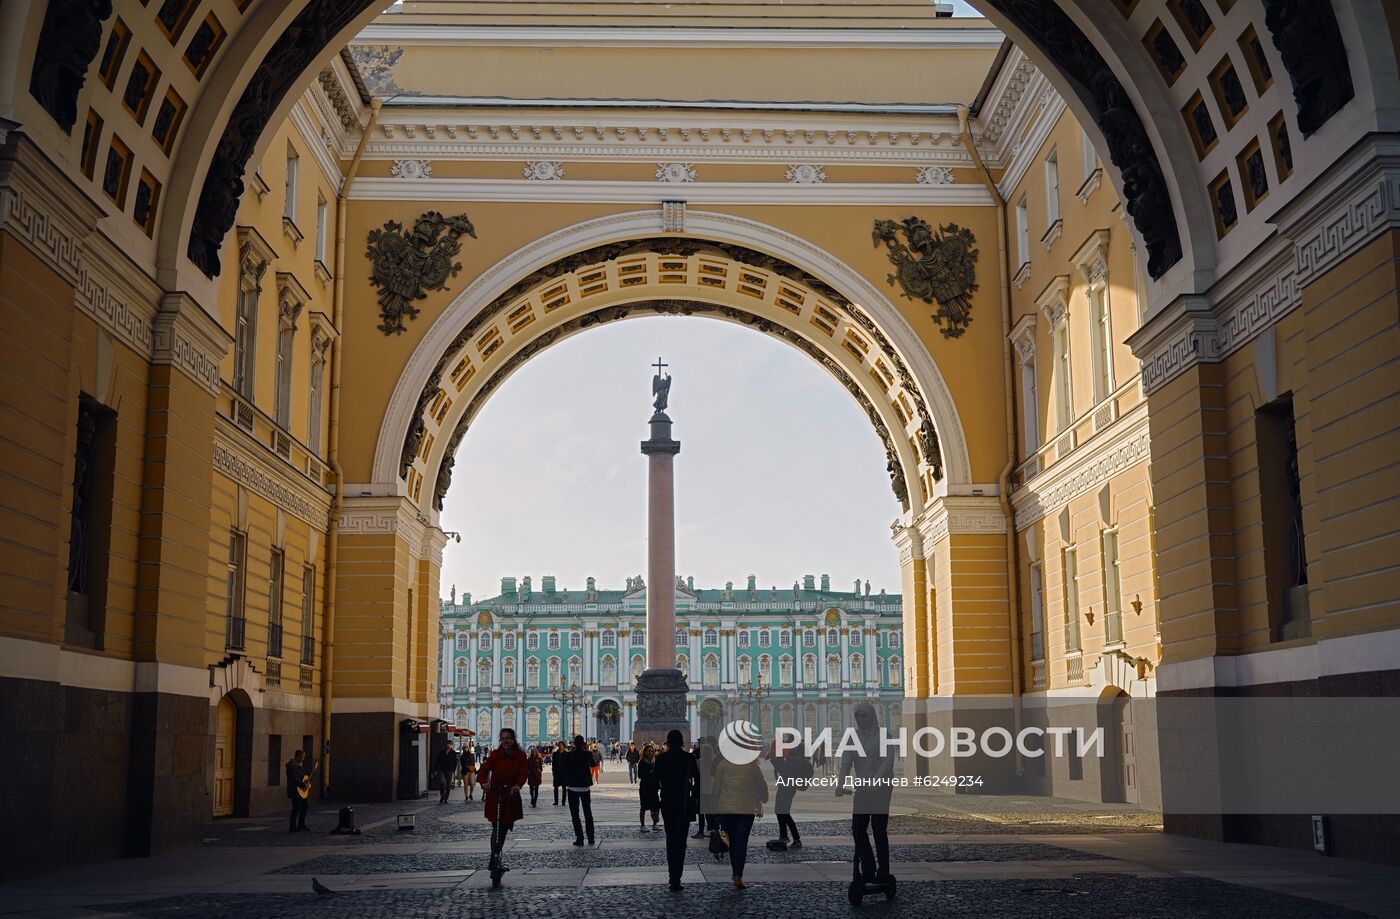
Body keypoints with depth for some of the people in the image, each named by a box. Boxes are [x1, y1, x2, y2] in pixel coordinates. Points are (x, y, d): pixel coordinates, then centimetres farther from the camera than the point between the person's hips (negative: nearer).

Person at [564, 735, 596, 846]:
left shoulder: (569, 755, -9)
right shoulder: (587, 754, -2)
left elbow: (565, 770, -6)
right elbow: (593, 764, 16)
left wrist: (566, 783, 5)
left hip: (573, 787, -3)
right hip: (585, 786, 3)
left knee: (575, 814, 3)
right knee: (588, 813, 14)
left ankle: (579, 838, -4)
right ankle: (591, 838, 13)